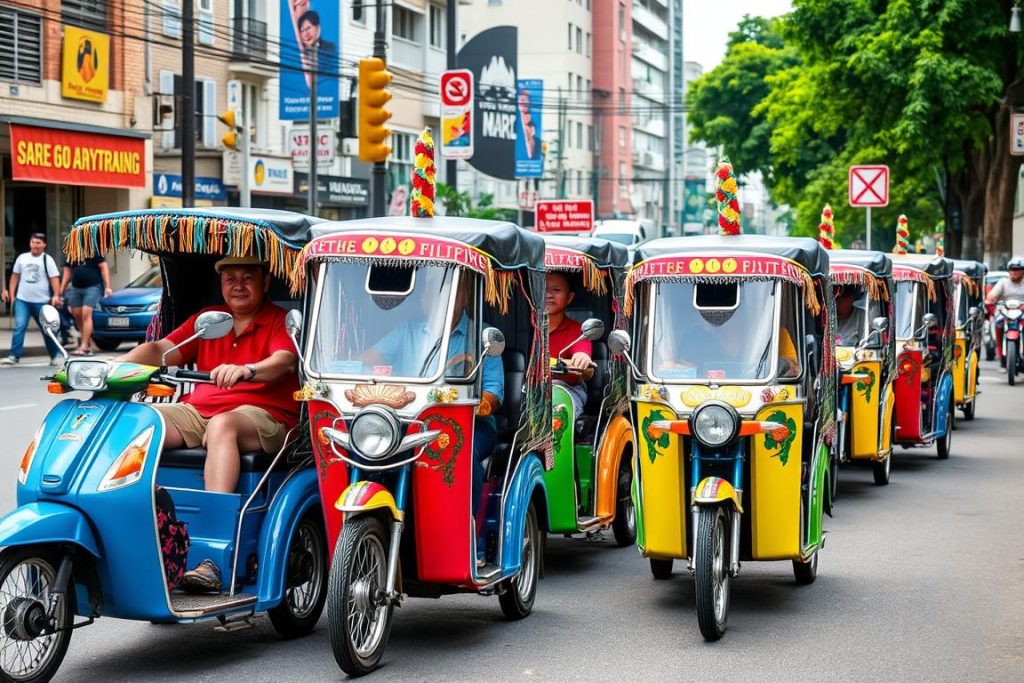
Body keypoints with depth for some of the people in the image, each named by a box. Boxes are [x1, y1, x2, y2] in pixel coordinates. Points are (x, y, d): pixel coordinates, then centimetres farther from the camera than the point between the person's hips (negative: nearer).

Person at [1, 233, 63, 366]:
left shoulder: (47, 260, -3)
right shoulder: (22, 258, 7)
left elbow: (54, 279, -8)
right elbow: (15, 276, 14)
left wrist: (56, 295, -18)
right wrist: (11, 293, 8)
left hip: (42, 301, -2)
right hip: (22, 300, 2)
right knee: (19, 327, -10)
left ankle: (55, 355, 20)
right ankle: (14, 356, -10)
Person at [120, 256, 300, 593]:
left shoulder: (281, 321, 6)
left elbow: (285, 361, -15)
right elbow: (161, 349, 10)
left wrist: (246, 370, -37)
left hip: (264, 416, -5)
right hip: (198, 410, 5)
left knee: (222, 425, -39)